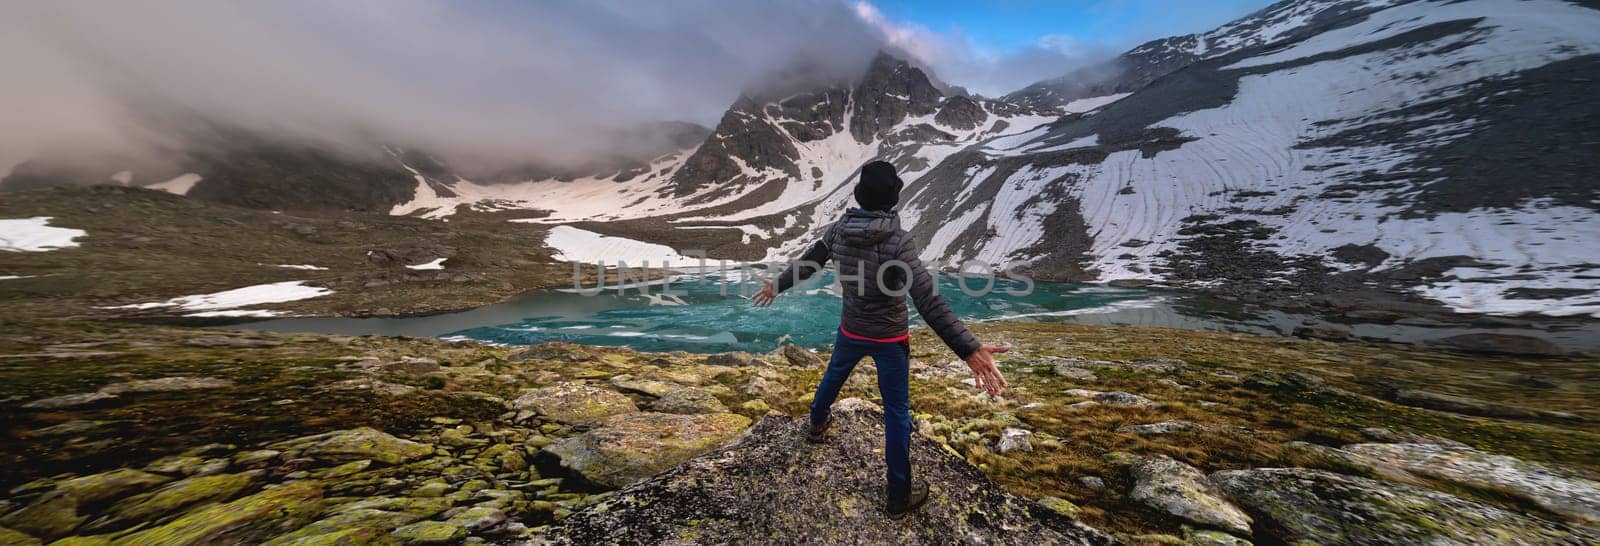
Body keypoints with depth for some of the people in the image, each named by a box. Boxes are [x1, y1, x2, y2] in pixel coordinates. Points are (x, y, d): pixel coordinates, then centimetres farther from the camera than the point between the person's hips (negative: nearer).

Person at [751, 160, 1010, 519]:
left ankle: (818, 422, 60)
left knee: (833, 375, 32)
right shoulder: (898, 241, -25)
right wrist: (970, 350, -34)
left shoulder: (838, 231, -10)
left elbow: (805, 264, 5)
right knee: (897, 412, 11)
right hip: (889, 339, -4)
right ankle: (898, 496, 27)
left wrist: (777, 286, 22)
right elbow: (929, 301, -33)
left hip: (851, 330, 5)